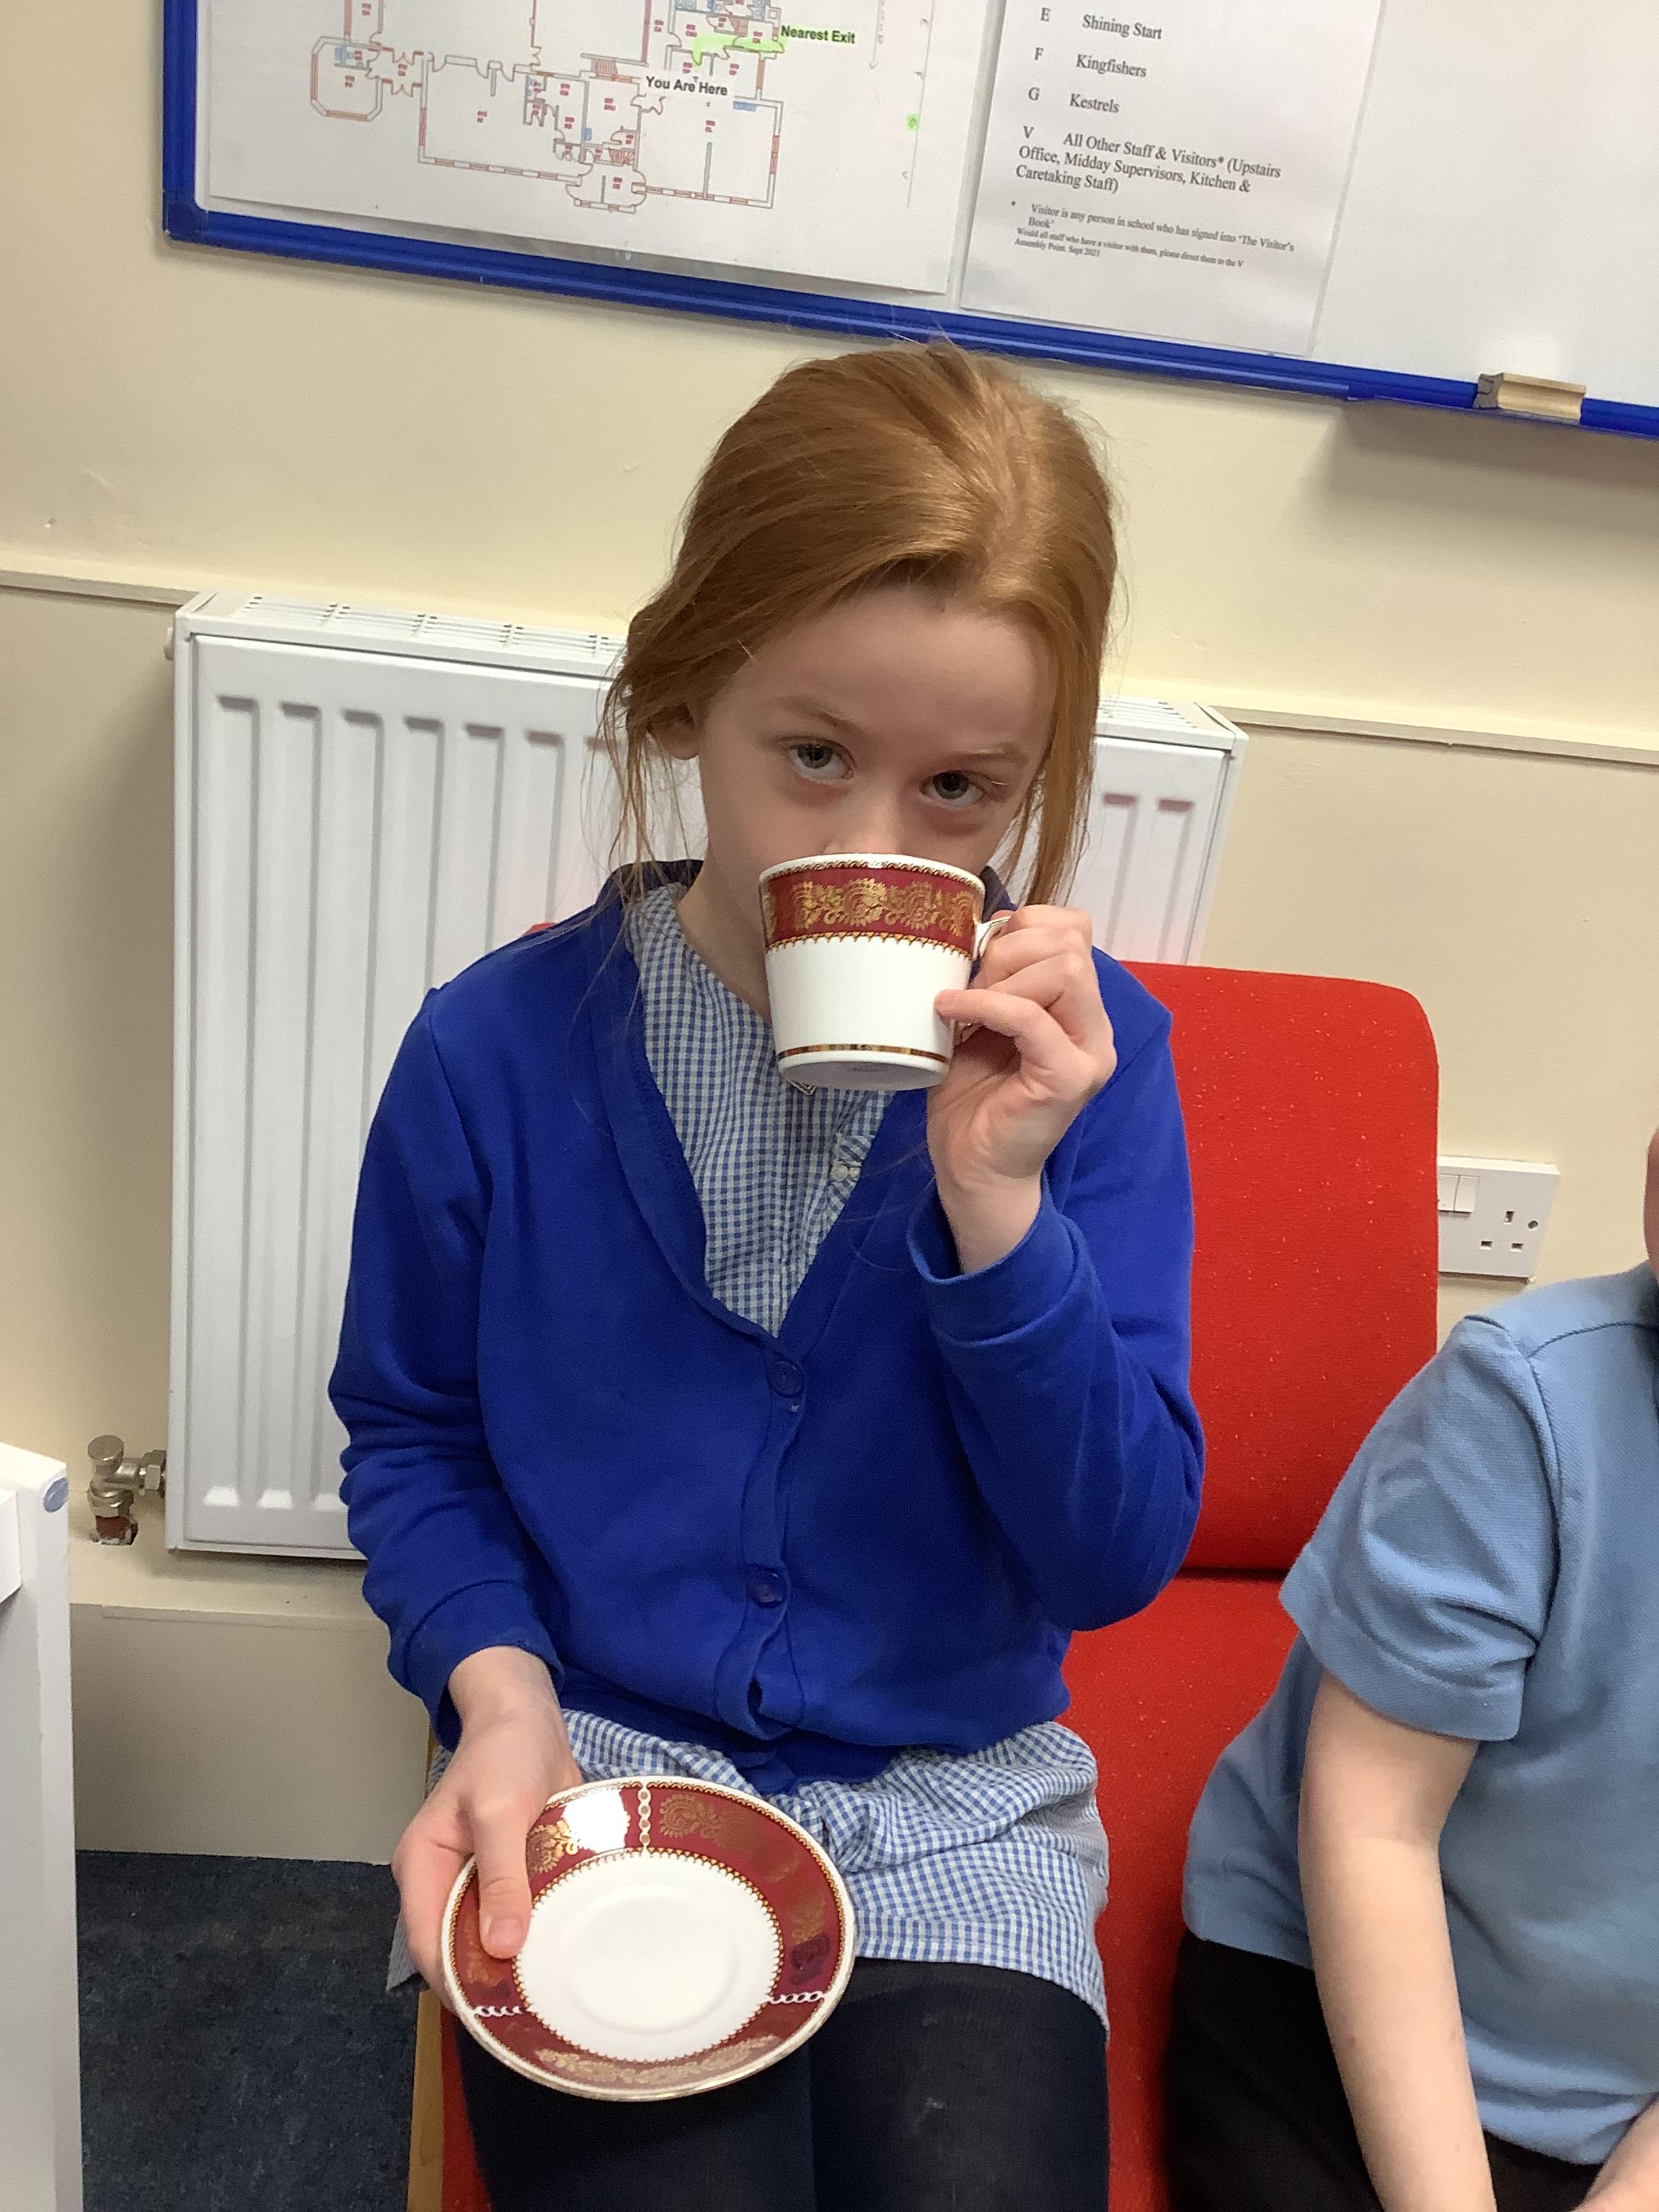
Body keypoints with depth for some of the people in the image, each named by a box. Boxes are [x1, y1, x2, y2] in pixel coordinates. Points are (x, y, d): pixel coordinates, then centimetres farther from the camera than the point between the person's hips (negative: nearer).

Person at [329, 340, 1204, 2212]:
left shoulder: (1079, 1056, -10)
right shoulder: (499, 1051, -11)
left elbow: (1118, 1558, -11)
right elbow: (413, 1436, 5)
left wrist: (997, 1198, -24)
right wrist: (499, 1687, -13)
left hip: (954, 1807, 1)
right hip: (600, 1773, 0)